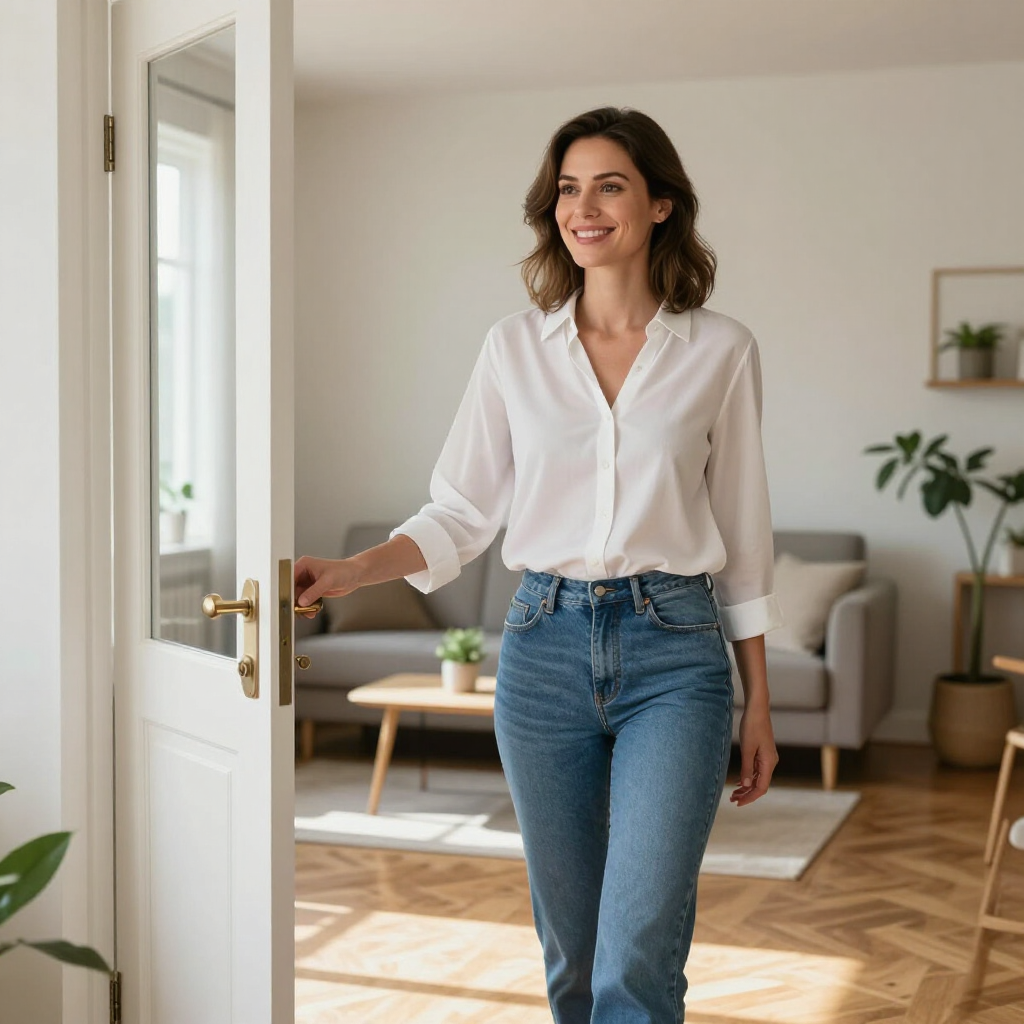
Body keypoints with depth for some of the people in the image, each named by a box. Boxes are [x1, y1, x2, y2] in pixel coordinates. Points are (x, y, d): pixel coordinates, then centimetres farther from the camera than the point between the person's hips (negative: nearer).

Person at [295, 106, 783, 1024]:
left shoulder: (720, 352, 1)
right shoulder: (516, 346, 5)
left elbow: (743, 538, 5)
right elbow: (462, 511, 6)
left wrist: (758, 704, 7)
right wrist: (349, 573, -11)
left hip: (674, 651, -2)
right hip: (545, 648, 2)